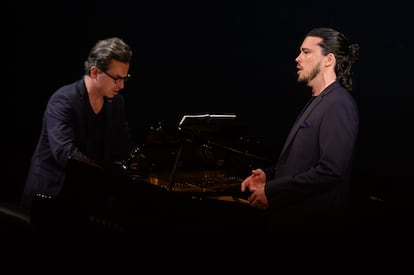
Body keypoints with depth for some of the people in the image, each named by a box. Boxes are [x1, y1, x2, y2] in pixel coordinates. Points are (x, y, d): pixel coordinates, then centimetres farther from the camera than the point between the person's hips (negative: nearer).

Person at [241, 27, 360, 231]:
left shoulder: (339, 104, -17)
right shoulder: (317, 102, 14)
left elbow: (331, 171, -26)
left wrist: (271, 192, -21)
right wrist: (268, 175, 3)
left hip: (315, 221, -9)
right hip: (290, 216, 9)